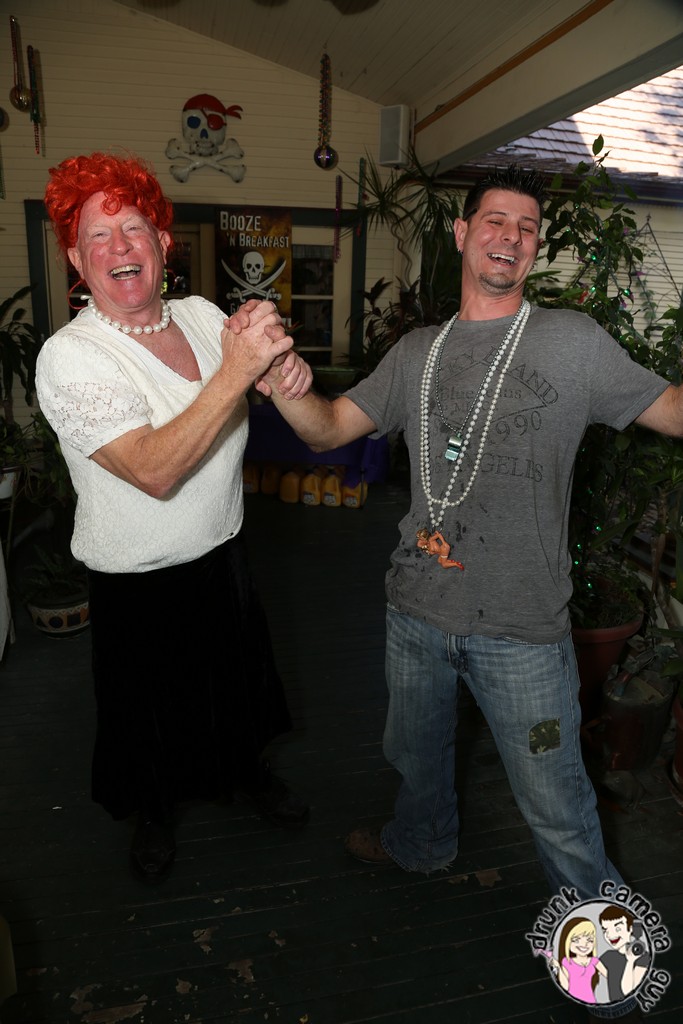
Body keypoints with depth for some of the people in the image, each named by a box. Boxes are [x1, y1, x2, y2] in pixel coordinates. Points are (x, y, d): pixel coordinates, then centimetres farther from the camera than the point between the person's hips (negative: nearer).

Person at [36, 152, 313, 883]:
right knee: (149, 709, 19)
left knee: (238, 679, 26)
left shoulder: (202, 315, -3)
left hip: (223, 554, 5)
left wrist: (287, 370, -25)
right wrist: (237, 371, -39)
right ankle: (153, 813, 51)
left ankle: (249, 772, 57)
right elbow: (155, 471, -33)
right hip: (137, 584, -5)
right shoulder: (69, 357, -22)